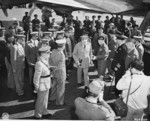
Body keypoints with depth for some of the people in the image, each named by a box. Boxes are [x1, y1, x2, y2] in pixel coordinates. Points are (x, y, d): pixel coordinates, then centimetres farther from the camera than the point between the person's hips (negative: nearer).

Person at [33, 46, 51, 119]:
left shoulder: (45, 61, 1)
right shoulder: (39, 64, -27)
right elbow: (36, 77, -24)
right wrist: (36, 88, -18)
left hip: (46, 85, 9)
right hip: (42, 86, -9)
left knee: (45, 100, 23)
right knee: (40, 101, 9)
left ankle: (44, 112, 41)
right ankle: (38, 115, 28)